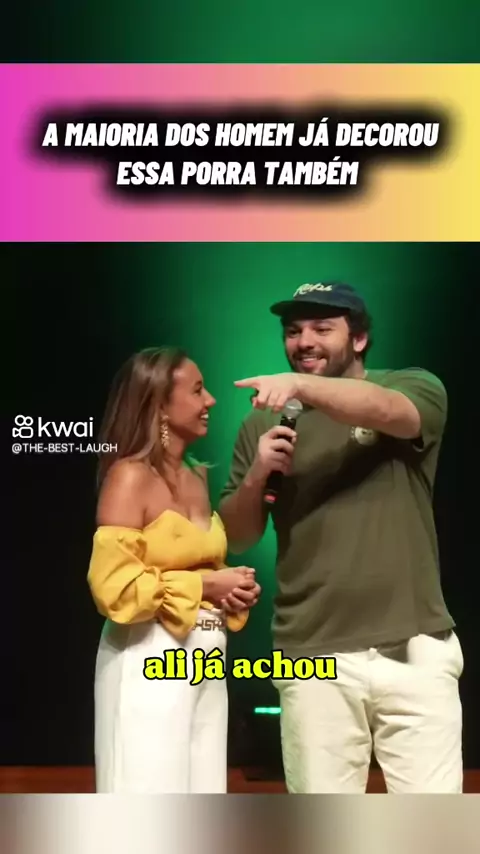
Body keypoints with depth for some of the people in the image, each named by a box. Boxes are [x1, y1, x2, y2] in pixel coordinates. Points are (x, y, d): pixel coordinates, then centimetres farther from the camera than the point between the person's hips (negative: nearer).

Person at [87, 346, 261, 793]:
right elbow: (113, 587, -19)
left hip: (205, 660, 8)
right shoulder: (130, 476, -13)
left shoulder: (196, 477, 10)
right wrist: (205, 585, -15)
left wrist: (232, 588, 4)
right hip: (149, 662, -8)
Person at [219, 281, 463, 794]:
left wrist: (301, 385, -40)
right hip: (313, 657, 2)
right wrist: (256, 476, -10)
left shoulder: (415, 388, 1)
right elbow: (236, 538, 9)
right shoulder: (264, 421, 7)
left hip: (415, 649, -1)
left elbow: (386, 411, -24)